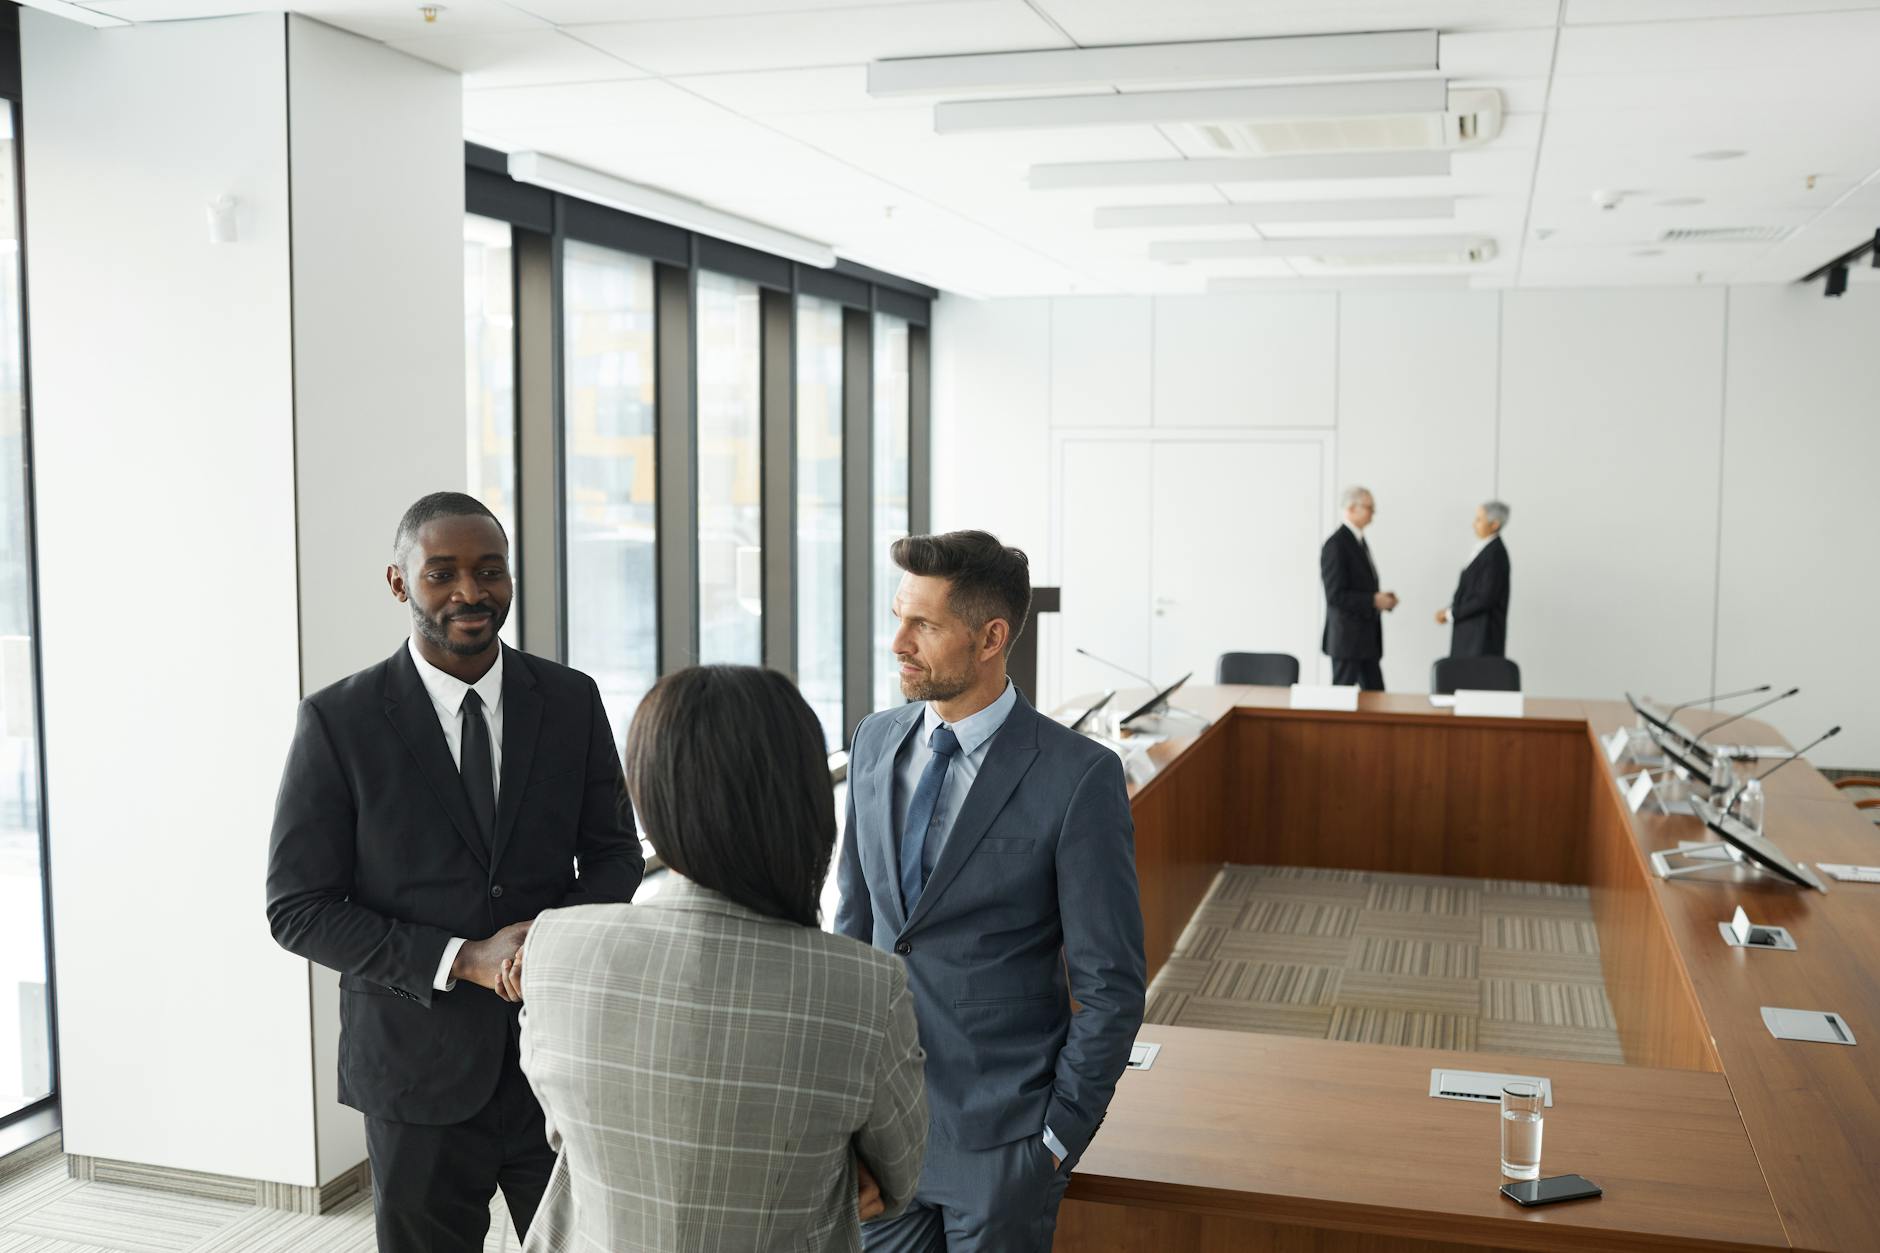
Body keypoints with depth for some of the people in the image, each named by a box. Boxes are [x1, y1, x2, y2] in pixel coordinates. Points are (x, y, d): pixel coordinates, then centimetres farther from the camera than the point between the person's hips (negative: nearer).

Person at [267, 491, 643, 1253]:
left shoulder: (571, 701, -1)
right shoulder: (338, 721, -9)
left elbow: (614, 853, 6)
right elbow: (298, 909, -8)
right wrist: (463, 960, -18)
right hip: (421, 1074, -2)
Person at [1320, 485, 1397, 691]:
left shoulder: (1359, 541, 15)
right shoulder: (1336, 545, -15)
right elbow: (1336, 595, -20)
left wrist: (1381, 598, 5)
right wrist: (1373, 600, -18)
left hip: (1366, 638, 9)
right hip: (1346, 637, -9)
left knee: (1375, 695, 8)